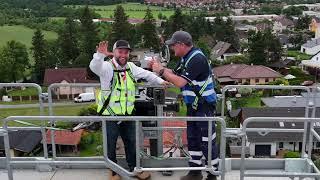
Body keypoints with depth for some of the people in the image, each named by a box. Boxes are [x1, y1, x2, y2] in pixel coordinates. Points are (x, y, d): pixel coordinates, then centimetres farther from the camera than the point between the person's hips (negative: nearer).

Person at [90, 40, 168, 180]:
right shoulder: (107, 67, -14)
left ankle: (134, 168, 36)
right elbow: (94, 67, -35)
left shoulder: (131, 67, 7)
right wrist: (100, 55, -53)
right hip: (109, 115, -6)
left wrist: (160, 81, 23)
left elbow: (146, 74, 21)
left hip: (127, 114, 6)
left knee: (131, 142, 17)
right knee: (110, 145, 8)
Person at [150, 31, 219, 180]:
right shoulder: (186, 57, 8)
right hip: (193, 106, 10)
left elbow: (180, 82, -26)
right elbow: (174, 75, 13)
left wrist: (161, 71, -16)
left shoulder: (197, 59, -22)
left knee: (207, 142, 0)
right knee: (193, 139, 16)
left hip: (204, 106, -10)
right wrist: (159, 67, -1)